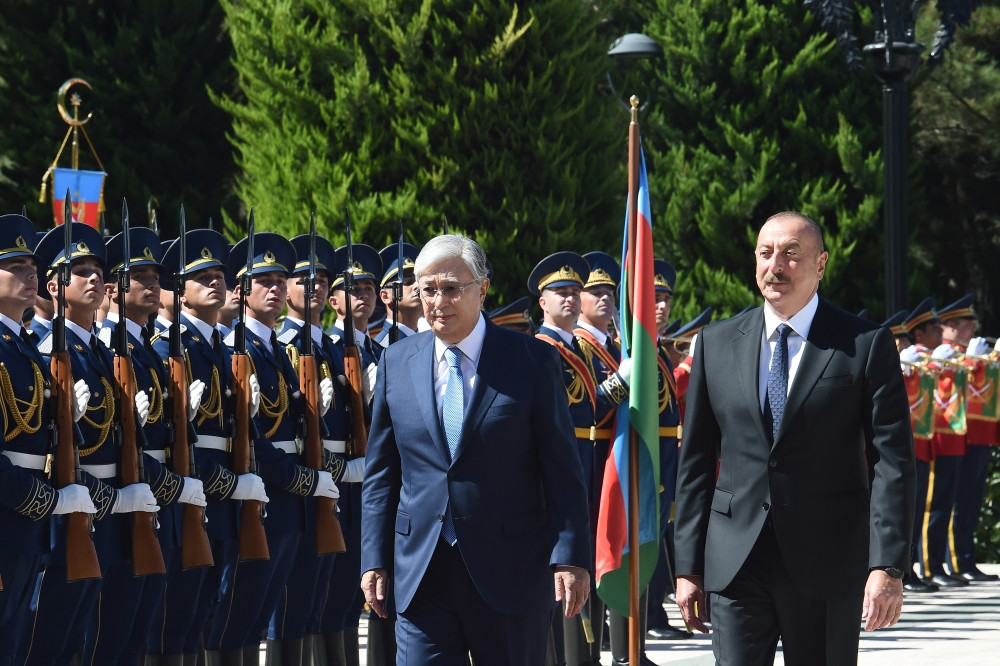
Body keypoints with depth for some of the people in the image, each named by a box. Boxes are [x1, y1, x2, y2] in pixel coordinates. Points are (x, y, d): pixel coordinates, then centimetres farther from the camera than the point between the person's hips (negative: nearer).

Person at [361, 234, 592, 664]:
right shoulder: (396, 363, 8)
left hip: (509, 573, -2)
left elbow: (562, 468, -4)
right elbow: (381, 472, 11)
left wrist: (570, 556, -11)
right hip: (422, 573, 2)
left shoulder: (532, 360, -2)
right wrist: (374, 559, 5)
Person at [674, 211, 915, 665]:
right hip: (735, 561, 2)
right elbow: (695, 461, 11)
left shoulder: (867, 345, -1)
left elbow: (893, 461, -5)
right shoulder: (717, 344, 9)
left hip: (827, 563, -2)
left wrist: (887, 566, -14)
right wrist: (688, 566, 6)